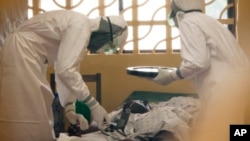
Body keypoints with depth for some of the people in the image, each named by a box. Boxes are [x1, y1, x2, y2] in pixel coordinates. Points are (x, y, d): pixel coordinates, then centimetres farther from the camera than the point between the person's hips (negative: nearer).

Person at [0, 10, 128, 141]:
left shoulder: (78, 27, 13)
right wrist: (93, 105, -20)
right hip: (20, 53, -10)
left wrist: (69, 109, 7)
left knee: (35, 120, 13)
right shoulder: (81, 25, -17)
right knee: (27, 121, -8)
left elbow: (65, 69, 15)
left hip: (26, 56, 10)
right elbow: (65, 70, -25)